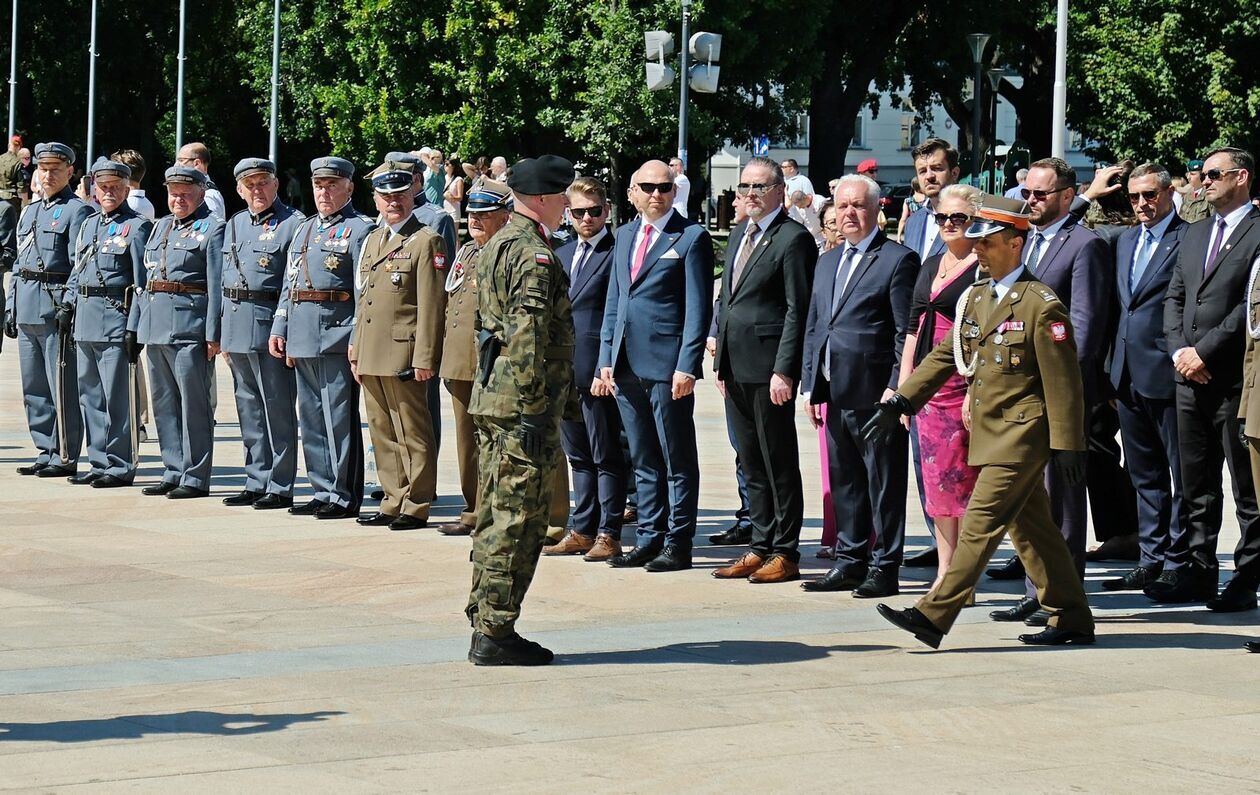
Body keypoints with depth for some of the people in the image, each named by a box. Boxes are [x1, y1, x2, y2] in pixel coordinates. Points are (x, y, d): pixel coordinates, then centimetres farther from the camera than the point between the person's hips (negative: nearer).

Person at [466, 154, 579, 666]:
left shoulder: (497, 247, 17)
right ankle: (495, 636, -3)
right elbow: (529, 338, -21)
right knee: (519, 520, -5)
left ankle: (486, 625, 21)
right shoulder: (534, 255, -15)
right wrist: (534, 412, -21)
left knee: (496, 516, 14)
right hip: (520, 403, -10)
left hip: (492, 398, 10)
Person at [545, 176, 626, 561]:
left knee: (606, 455, -1)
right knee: (578, 455, 13)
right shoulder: (561, 255, 17)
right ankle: (582, 530, 19)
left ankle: (608, 534, 3)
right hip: (563, 371, 8)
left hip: (598, 371, -8)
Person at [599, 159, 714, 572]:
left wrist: (687, 365, -15)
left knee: (678, 461, 1)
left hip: (667, 365, -6)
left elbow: (698, 307, -9)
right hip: (627, 365, 6)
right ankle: (649, 539, 19)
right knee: (644, 461, 12)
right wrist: (607, 357, 10)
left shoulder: (691, 237, -4)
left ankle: (678, 545, 5)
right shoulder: (624, 236, 15)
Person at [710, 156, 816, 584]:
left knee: (779, 463, -1)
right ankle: (760, 546, 20)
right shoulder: (740, 235, 17)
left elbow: (798, 310, -14)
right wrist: (721, 362, 17)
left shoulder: (793, 239, -10)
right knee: (751, 463, 13)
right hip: (736, 367, 8)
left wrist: (784, 371, -19)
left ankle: (785, 553, 5)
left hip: (769, 369, -8)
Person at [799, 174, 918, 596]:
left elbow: (906, 333, -10)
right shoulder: (828, 262, 17)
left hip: (875, 392, -7)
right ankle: (850, 562, 21)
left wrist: (895, 388, -15)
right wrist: (810, 385, 13)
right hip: (835, 394, 8)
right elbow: (813, 328, 20)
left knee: (884, 485, 0)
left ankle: (884, 568, 5)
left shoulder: (898, 260, -6)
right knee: (843, 481, 13)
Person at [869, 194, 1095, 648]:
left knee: (980, 525, -11)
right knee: (1031, 529, 12)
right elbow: (945, 354, 15)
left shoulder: (1041, 304, -12)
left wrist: (1066, 444, -14)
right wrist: (900, 402, 7)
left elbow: (1062, 381, -12)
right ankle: (1071, 620, 20)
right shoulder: (976, 298, 13)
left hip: (1021, 433, -9)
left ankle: (933, 618, -14)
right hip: (990, 432, 9)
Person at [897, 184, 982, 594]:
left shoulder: (984, 269, -8)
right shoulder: (931, 266, 17)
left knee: (963, 482, -5)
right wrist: (903, 385, 15)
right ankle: (944, 572, 15)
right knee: (936, 480, 9)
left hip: (964, 386, -8)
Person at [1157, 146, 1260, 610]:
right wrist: (1179, 351, 0)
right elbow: (1174, 298, 16)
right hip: (1191, 379, 7)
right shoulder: (1194, 234, 19)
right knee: (1196, 486, 11)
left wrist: (1204, 351, -14)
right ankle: (1197, 572, 17)